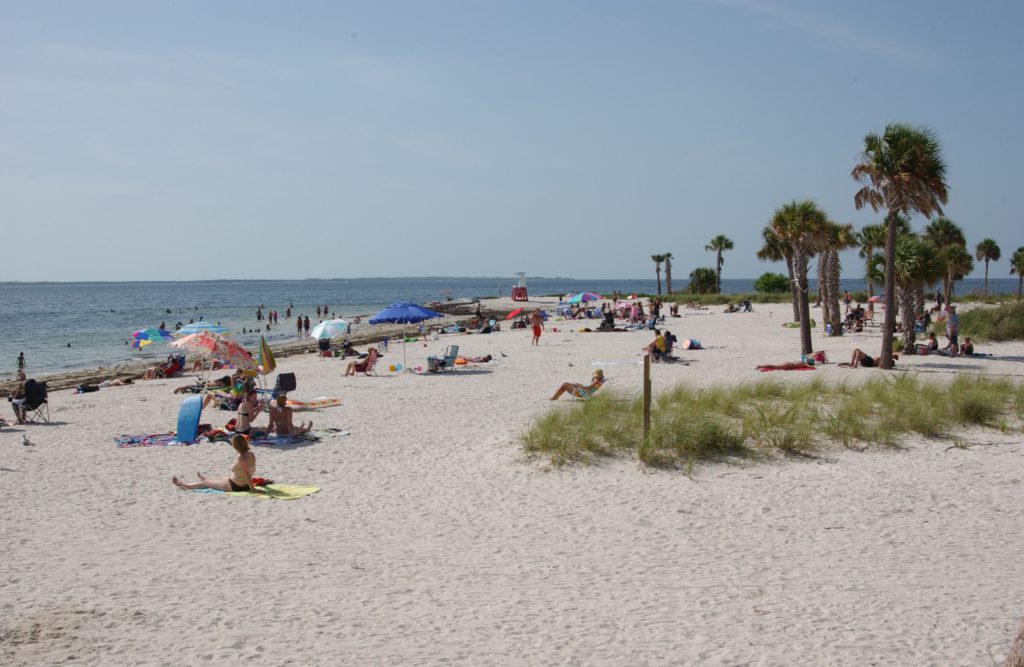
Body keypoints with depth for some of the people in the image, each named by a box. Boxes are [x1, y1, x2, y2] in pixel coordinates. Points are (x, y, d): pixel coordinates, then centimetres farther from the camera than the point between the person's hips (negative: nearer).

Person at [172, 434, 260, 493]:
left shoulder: (241, 459, -33)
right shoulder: (251, 453, -6)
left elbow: (248, 475, -32)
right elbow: (253, 470, 7)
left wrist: (252, 489, -24)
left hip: (235, 486, -8)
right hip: (245, 484, 8)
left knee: (206, 483, 13)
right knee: (219, 478, 37)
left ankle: (184, 485, 35)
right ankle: (204, 478, 70)